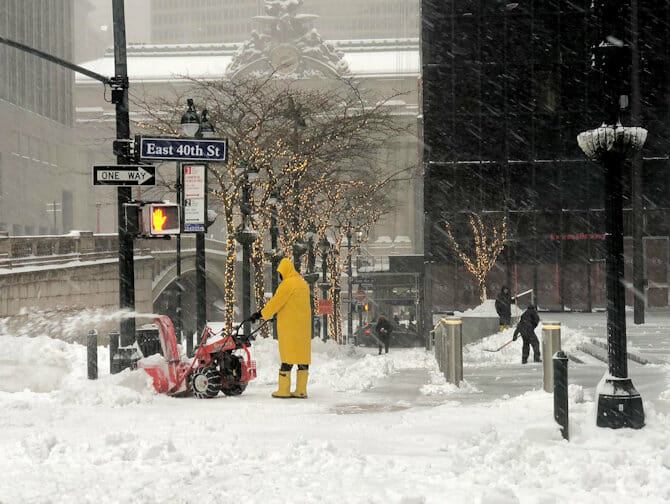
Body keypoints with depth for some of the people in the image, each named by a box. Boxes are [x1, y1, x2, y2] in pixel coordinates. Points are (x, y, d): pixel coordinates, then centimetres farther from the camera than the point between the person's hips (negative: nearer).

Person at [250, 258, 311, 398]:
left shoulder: (287, 284, -10)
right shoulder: (303, 284, 16)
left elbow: (275, 302, -10)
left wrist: (260, 314, -1)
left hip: (289, 326, -7)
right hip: (304, 326, 8)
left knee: (287, 356, -5)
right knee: (303, 356, 4)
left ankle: (284, 390, -3)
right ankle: (301, 390, 4)